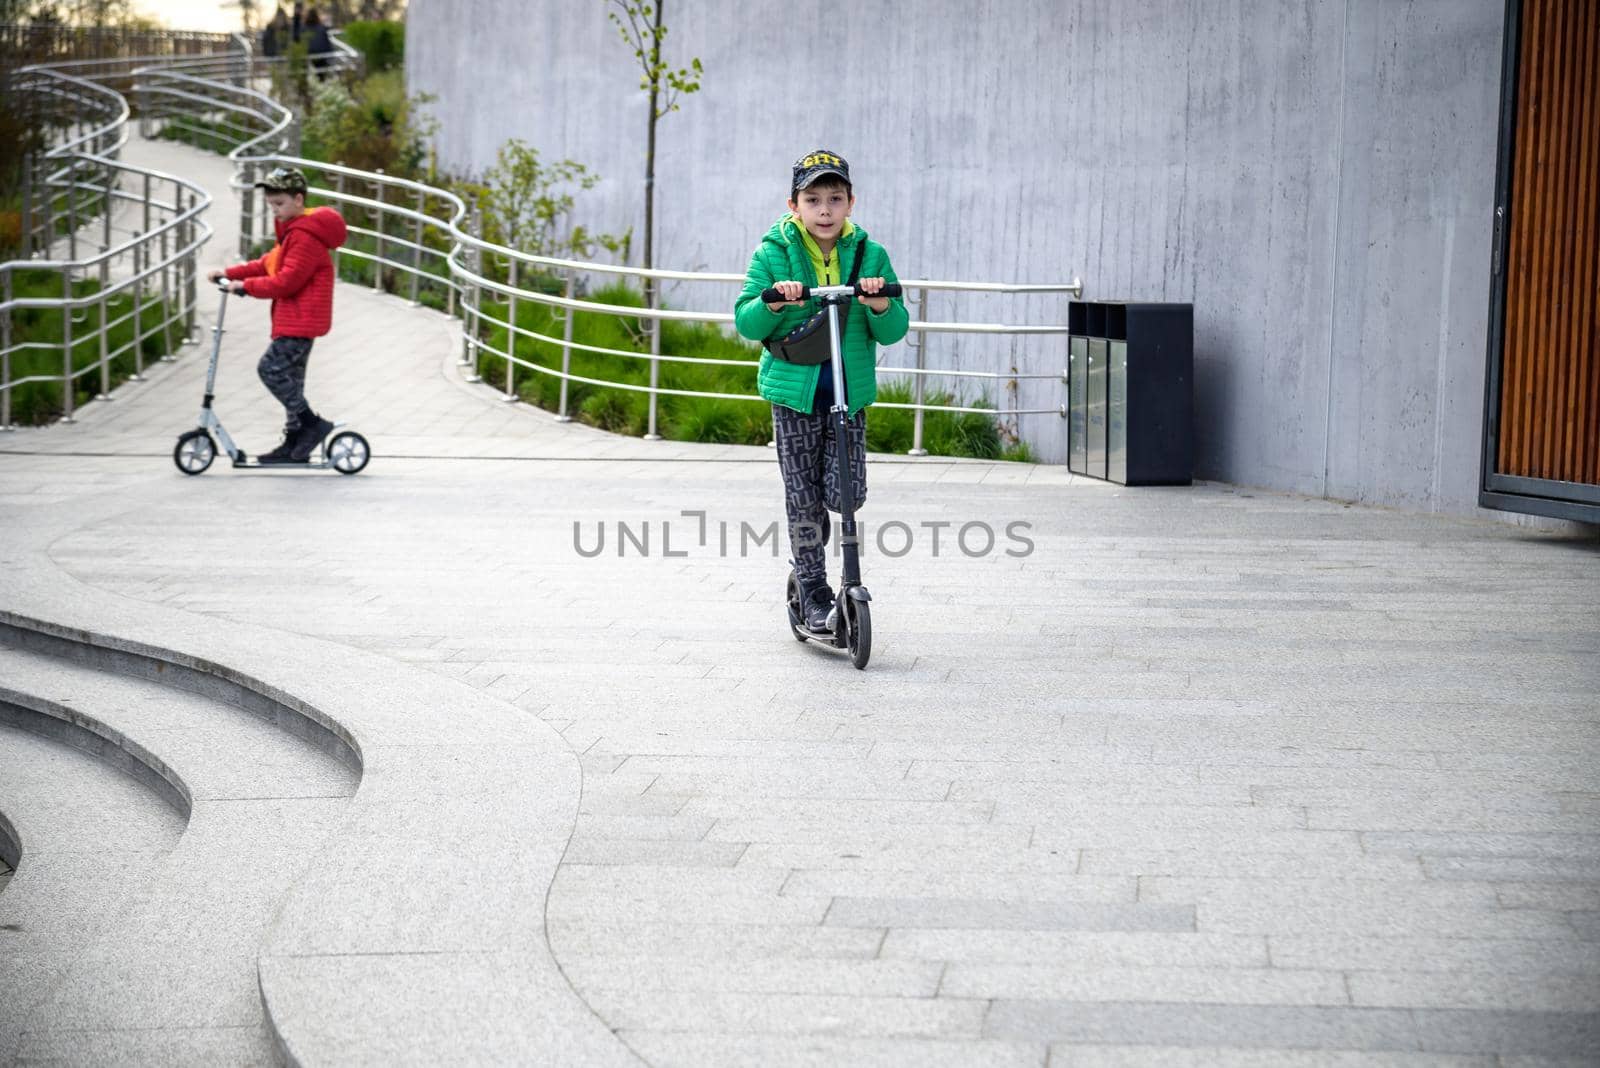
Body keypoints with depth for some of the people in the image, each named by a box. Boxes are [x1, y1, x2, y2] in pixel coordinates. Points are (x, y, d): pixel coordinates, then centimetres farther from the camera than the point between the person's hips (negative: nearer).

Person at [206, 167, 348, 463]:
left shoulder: (306, 236, -18)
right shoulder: (293, 231, 17)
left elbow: (287, 281, -22)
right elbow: (269, 264, 21)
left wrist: (247, 286, -16)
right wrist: (230, 273, 13)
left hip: (300, 320, -11)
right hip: (294, 319, 11)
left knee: (271, 369, -15)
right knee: (290, 376, 13)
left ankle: (311, 423, -9)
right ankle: (294, 443, 18)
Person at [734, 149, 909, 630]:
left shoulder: (870, 256, 2)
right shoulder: (773, 254, -2)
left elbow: (894, 332, 1)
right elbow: (746, 322, -4)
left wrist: (882, 307, -21)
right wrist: (773, 304, -24)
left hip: (850, 392, 1)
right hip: (794, 391, -1)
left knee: (846, 493, -7)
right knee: (803, 497, 2)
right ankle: (814, 592, 16)